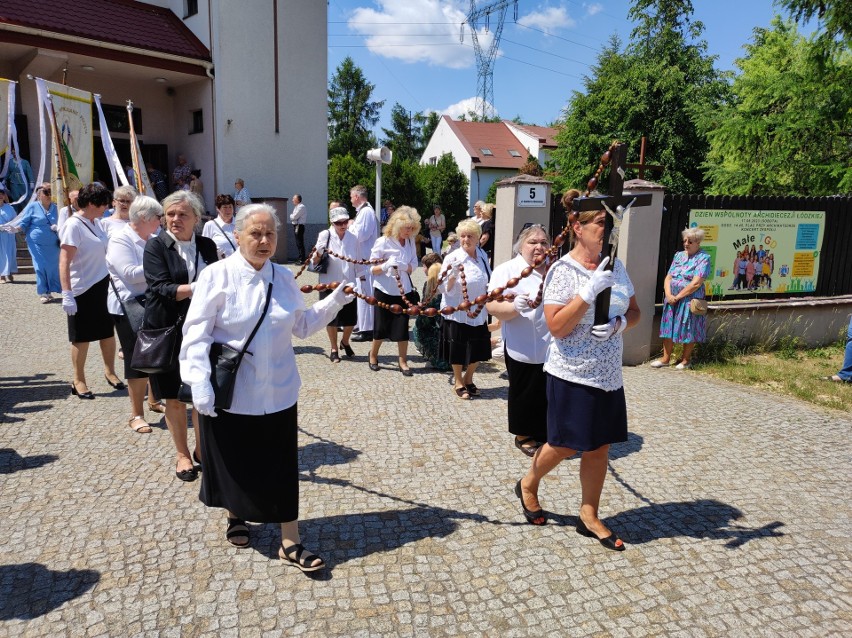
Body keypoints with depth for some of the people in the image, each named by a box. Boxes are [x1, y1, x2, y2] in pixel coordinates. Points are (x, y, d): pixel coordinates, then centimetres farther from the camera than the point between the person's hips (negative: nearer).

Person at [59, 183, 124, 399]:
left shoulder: (95, 223, 7)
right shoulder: (74, 225, -16)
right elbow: (64, 262, -19)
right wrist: (67, 294, -24)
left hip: (103, 286, 7)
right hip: (83, 290, -7)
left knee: (108, 331, 14)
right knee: (82, 338, 5)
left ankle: (110, 371, 31)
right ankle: (78, 381, 19)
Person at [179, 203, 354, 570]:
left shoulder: (284, 278, 5)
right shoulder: (218, 276, -8)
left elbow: (302, 325, 11)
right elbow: (197, 334, -11)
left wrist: (336, 300, 2)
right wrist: (199, 383, -19)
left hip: (276, 392, 3)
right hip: (229, 392, -3)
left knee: (282, 467, 5)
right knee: (234, 461, 15)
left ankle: (290, 543, 16)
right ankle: (235, 515, 44)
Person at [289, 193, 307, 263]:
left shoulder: (301, 207, -13)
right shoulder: (296, 207, 19)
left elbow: (294, 217, -16)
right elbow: (293, 217, 17)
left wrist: (291, 215, 3)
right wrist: (292, 216, -2)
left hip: (299, 226, -10)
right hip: (296, 226, 10)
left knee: (300, 244, -9)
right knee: (298, 244, 11)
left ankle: (302, 260, -7)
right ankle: (300, 259, 16)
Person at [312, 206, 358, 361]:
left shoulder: (353, 238, -1)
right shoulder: (325, 235, -11)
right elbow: (315, 261, -10)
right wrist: (318, 254, -30)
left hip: (348, 283, 3)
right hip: (329, 284, -2)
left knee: (351, 319, 6)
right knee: (331, 318, 9)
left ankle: (345, 342, 37)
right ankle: (334, 349, 29)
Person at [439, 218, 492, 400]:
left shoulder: (483, 256, 2)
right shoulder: (452, 258, -14)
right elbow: (445, 289, -16)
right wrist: (453, 274, -31)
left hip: (478, 312, 5)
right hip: (457, 313, -4)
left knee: (478, 350, 11)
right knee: (458, 351, 7)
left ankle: (468, 379, 35)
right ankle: (458, 382, 29)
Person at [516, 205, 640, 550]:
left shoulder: (616, 266, 4)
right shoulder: (563, 270, -14)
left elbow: (634, 311, 12)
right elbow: (557, 327, -21)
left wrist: (620, 322, -10)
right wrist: (590, 291, -27)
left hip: (608, 374, 6)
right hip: (572, 374, -6)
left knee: (600, 445, 11)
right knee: (566, 445, 5)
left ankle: (589, 515, 27)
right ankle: (528, 485, 34)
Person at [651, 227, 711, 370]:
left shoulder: (703, 258, -7)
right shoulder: (679, 255, 11)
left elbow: (696, 283, -16)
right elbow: (668, 277, 8)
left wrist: (678, 297, -15)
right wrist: (669, 295, -8)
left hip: (690, 301, -6)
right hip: (672, 299, 6)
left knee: (689, 331, 3)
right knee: (668, 327, 8)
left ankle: (686, 360, 17)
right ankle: (666, 359, 17)